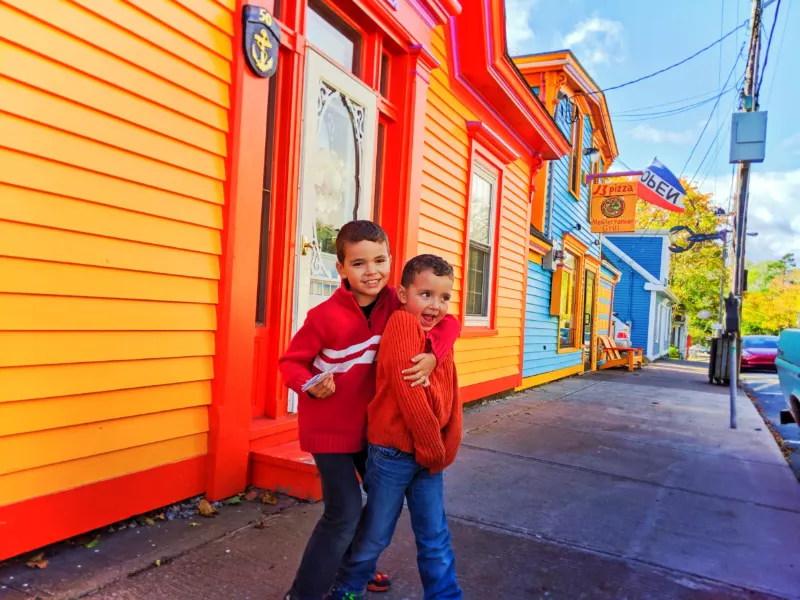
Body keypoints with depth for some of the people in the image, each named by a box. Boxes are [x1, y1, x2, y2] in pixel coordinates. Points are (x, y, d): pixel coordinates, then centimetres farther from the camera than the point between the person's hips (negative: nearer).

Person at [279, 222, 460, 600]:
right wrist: (310, 385, -31)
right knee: (345, 512, -7)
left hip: (369, 422, 6)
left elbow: (447, 322, -13)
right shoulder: (325, 316, -23)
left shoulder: (394, 303, -11)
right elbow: (291, 361, -12)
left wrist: (433, 354, -32)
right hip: (328, 427, -6)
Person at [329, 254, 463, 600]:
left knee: (435, 537, 16)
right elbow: (408, 392, -22)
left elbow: (450, 397, 6)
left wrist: (446, 449, -3)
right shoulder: (402, 323, -17)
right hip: (394, 452, -6)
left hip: (430, 455, 6)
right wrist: (434, 449, -13)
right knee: (375, 534, 13)